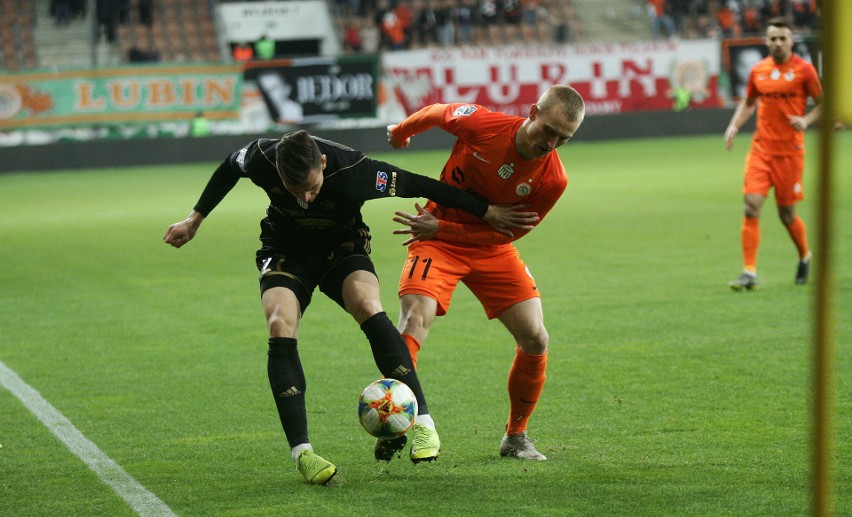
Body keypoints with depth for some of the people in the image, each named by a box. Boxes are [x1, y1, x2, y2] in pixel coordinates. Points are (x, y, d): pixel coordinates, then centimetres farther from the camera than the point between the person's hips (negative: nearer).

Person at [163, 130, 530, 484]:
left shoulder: (353, 171, -33)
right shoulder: (262, 160, -27)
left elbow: (421, 186, -21)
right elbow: (229, 168, 0)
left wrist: (485, 212, -13)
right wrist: (195, 219, 8)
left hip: (343, 247, -1)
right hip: (285, 251, 2)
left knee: (368, 308, -31)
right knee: (280, 328, -26)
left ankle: (422, 422, -23)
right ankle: (302, 452, -24)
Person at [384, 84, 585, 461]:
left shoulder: (553, 179, -18)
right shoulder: (480, 124, -23)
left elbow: (505, 234, -13)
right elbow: (436, 112, -1)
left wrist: (440, 227, -22)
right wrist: (400, 132, 18)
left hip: (491, 247, 2)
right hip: (437, 240, -2)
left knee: (535, 339, -6)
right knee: (415, 319, -25)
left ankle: (515, 437, 14)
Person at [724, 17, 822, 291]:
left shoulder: (804, 69, -3)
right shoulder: (758, 70, 7)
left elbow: (822, 102, 4)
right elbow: (748, 102, 21)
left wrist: (806, 120, -15)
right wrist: (734, 126, 5)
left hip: (790, 150, -3)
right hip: (761, 148, 3)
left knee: (787, 212, 4)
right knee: (751, 206, -11)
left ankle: (805, 257, 33)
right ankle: (749, 273, -9)